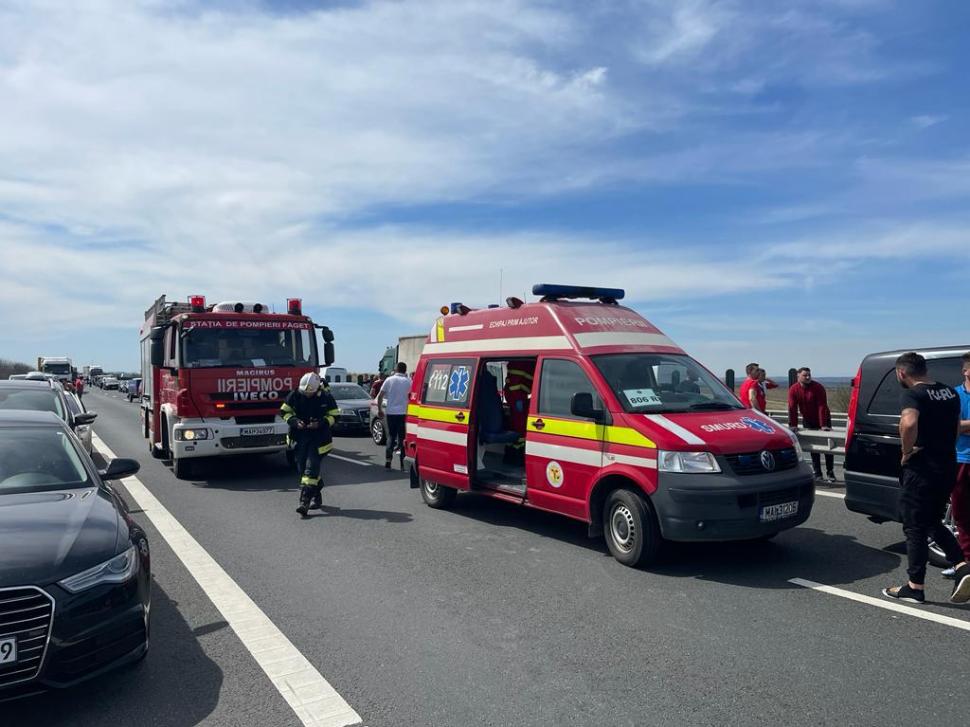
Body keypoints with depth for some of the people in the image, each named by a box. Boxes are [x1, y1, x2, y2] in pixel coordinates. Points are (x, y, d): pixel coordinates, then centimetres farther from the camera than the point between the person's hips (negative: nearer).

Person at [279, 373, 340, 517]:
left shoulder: (325, 397, -7)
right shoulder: (295, 395, -2)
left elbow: (334, 416, -1)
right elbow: (284, 412, 6)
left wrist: (321, 423, -18)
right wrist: (295, 421, -12)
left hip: (319, 439, -4)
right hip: (300, 437, 4)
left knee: (311, 468, -12)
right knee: (302, 468, 9)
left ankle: (304, 502, -14)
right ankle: (316, 497, 28)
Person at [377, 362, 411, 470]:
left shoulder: (389, 380, 1)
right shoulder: (408, 381, -1)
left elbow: (380, 396, -1)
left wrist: (379, 409, 7)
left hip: (390, 413, 1)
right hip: (403, 413, -1)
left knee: (391, 436, 11)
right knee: (402, 438, 4)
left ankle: (388, 460, 3)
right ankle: (403, 463, 3)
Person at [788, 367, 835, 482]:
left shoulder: (818, 387, -19)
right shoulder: (793, 389, -12)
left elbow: (822, 407, -23)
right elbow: (792, 408, -14)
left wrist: (823, 425, -28)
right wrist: (793, 425, -21)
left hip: (823, 420, -2)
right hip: (808, 421, 2)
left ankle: (830, 473, 7)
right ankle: (817, 474, 9)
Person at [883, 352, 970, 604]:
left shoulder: (911, 395, -16)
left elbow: (909, 423, -36)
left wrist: (907, 451, -21)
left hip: (921, 470, -8)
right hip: (947, 467, 8)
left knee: (915, 529, 3)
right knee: (933, 523, 22)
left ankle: (915, 587, 11)